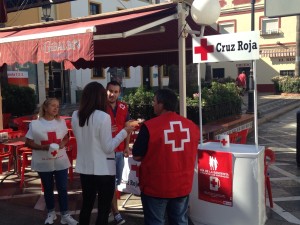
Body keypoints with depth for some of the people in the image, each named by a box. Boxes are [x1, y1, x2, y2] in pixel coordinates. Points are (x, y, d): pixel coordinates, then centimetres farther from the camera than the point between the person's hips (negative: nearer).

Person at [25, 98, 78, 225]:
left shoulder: (61, 122, 1)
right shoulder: (35, 124, -8)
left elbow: (66, 138, 13)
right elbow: (28, 143, -5)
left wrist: (63, 143, -10)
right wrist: (44, 147, -20)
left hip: (61, 162, 2)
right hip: (43, 163, -1)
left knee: (62, 188, 6)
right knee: (48, 189, 14)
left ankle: (65, 215, 18)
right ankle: (51, 213, 33)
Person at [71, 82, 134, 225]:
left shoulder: (75, 116, 2)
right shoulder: (103, 116, -17)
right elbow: (108, 148, -15)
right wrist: (124, 132, -6)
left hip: (84, 168, 6)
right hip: (103, 169, -6)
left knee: (86, 205, 19)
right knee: (103, 209, 6)